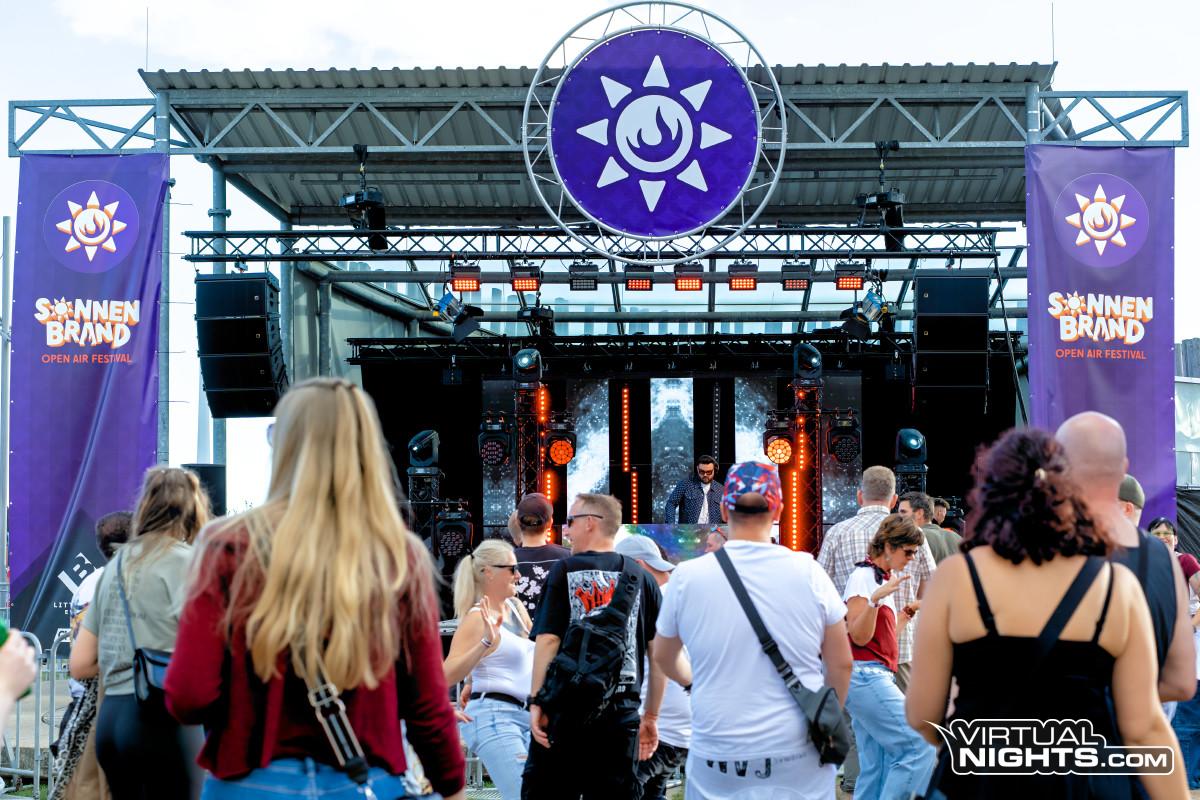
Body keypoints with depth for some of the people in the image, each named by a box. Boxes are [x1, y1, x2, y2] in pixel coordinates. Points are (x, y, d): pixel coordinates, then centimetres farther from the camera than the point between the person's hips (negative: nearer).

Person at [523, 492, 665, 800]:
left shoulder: (566, 570, -1)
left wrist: (536, 701, -5)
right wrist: (651, 716, 12)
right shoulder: (641, 578, 7)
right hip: (622, 712, 3)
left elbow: (548, 639, -8)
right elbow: (659, 652, 6)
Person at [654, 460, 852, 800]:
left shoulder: (688, 577, -6)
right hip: (801, 759, 0)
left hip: (718, 760, 0)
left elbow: (665, 659, 11)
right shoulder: (809, 572, -7)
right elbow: (841, 663, 1)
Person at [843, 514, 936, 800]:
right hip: (865, 676, -10)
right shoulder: (863, 576, -10)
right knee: (920, 745, -15)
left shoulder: (883, 578, 18)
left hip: (877, 677, 10)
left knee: (877, 768, 7)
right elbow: (860, 636, -17)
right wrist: (875, 598, -29)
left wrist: (909, 610, 22)